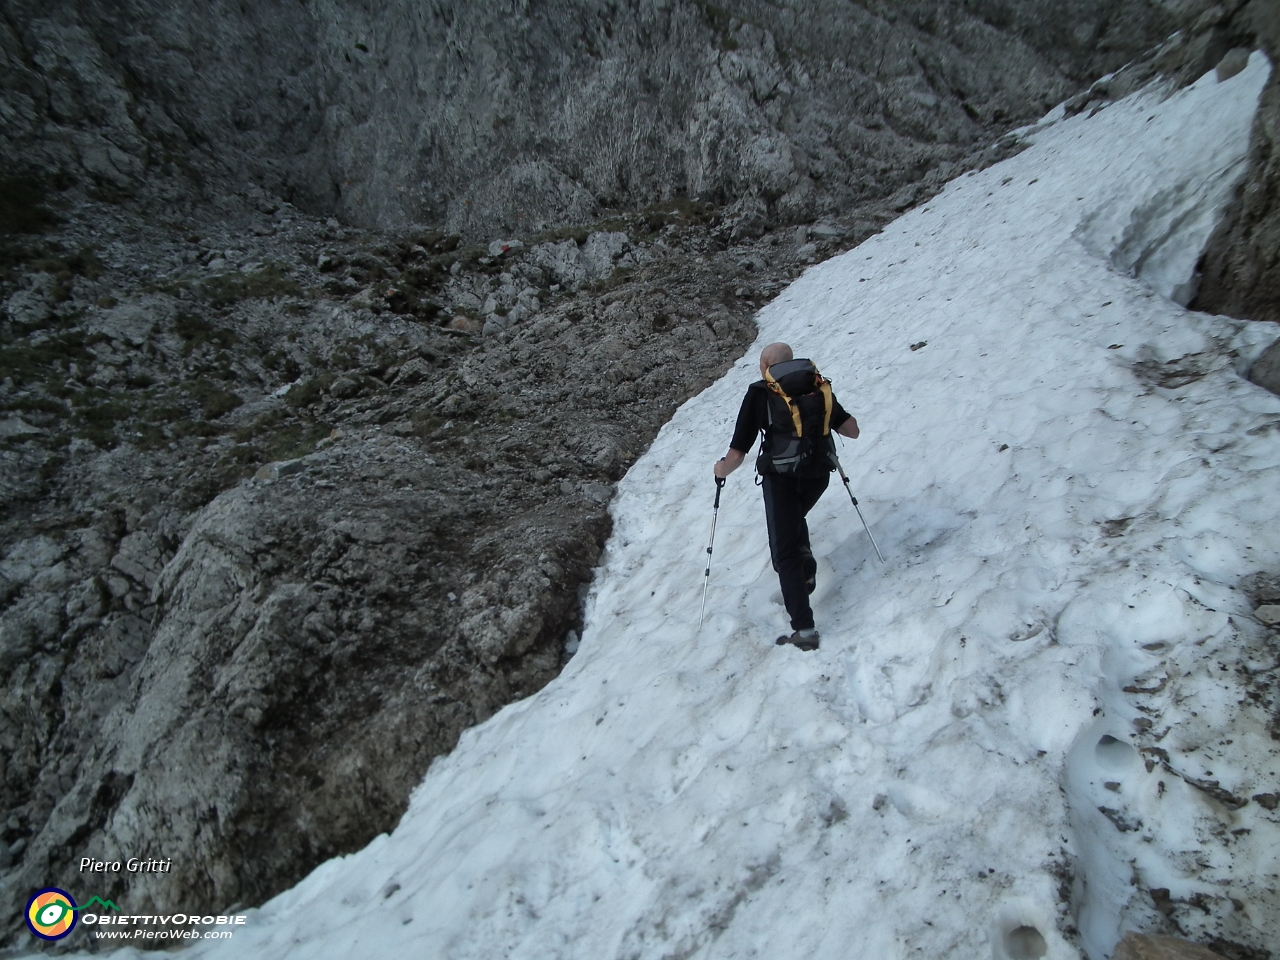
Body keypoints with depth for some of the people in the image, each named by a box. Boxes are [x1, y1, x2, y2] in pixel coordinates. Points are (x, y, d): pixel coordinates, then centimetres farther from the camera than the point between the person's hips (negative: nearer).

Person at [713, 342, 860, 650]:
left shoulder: (759, 393, -1)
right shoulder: (819, 387, 11)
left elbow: (737, 454, -5)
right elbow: (852, 431, 13)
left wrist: (721, 469, 16)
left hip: (781, 477, -5)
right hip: (819, 473, 5)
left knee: (785, 553, 3)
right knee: (793, 518, 35)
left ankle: (804, 629, -3)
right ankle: (806, 570, 18)